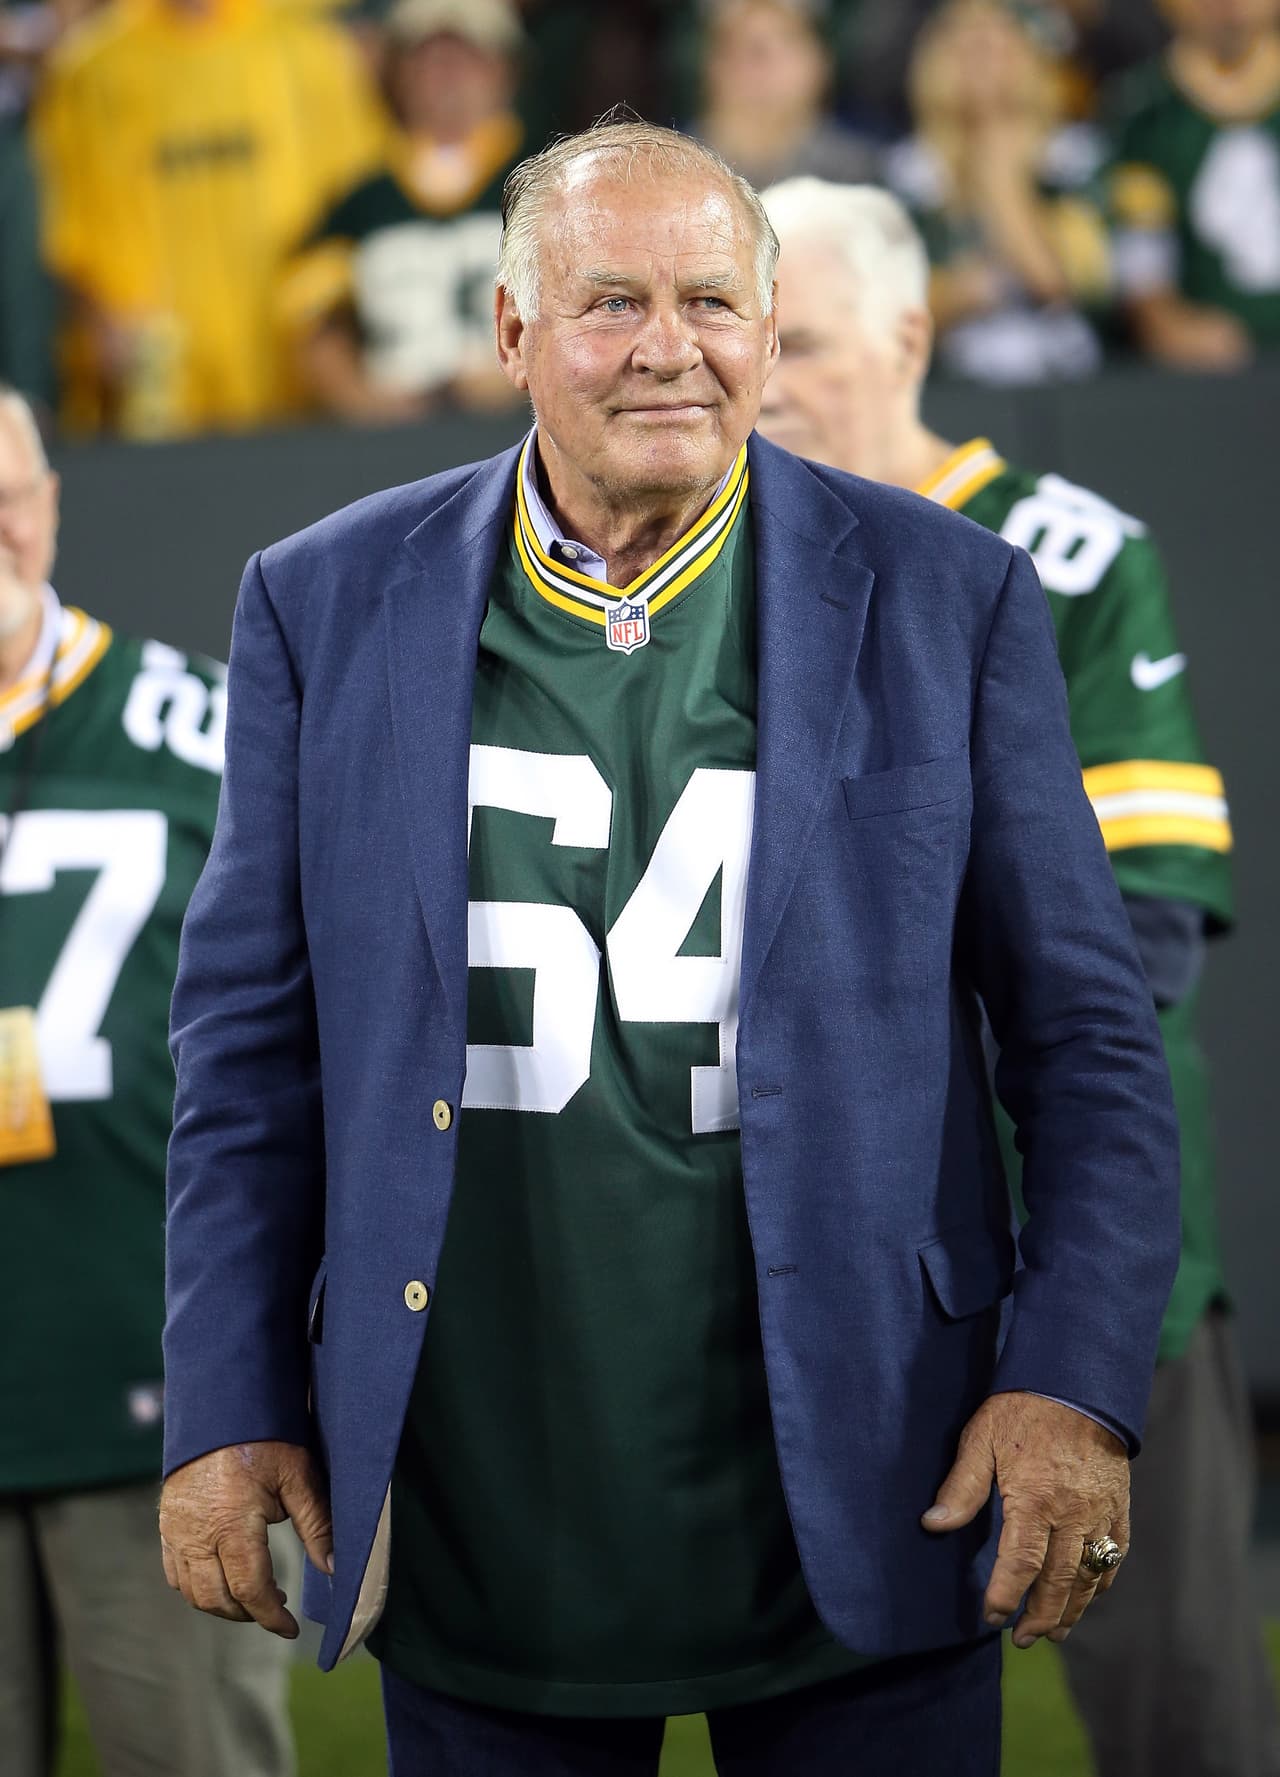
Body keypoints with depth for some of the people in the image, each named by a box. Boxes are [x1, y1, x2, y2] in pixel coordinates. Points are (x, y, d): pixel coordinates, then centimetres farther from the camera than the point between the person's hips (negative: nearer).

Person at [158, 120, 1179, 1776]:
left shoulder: (950, 601, 2)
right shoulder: (329, 607, 5)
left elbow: (1086, 1031, 3)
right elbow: (249, 1044, 8)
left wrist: (1079, 1386, -7)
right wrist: (228, 1410, 2)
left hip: (859, 1513, -1)